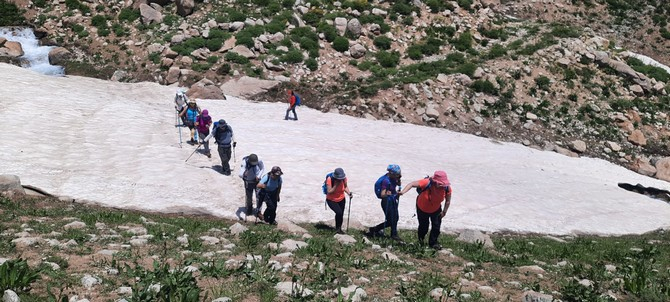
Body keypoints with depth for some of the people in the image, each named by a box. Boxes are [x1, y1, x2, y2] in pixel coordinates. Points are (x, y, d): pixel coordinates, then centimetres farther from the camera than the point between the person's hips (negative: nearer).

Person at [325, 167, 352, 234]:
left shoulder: (344, 178, -15)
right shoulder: (330, 179, -27)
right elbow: (329, 192, -28)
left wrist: (349, 193, -14)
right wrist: (336, 185, -36)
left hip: (341, 200, 5)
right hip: (331, 200, -5)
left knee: (341, 215, 9)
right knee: (339, 212, -23)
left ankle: (339, 229, 34)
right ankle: (337, 228, 0)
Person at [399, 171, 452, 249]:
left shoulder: (447, 188, -28)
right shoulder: (427, 183, -40)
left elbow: (448, 201, -11)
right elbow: (412, 184, -41)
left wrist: (444, 212, -7)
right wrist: (403, 191, -56)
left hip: (436, 209, 2)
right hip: (422, 208, -2)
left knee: (436, 226, 3)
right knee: (423, 226, 12)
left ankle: (433, 242, 29)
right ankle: (421, 240, 46)